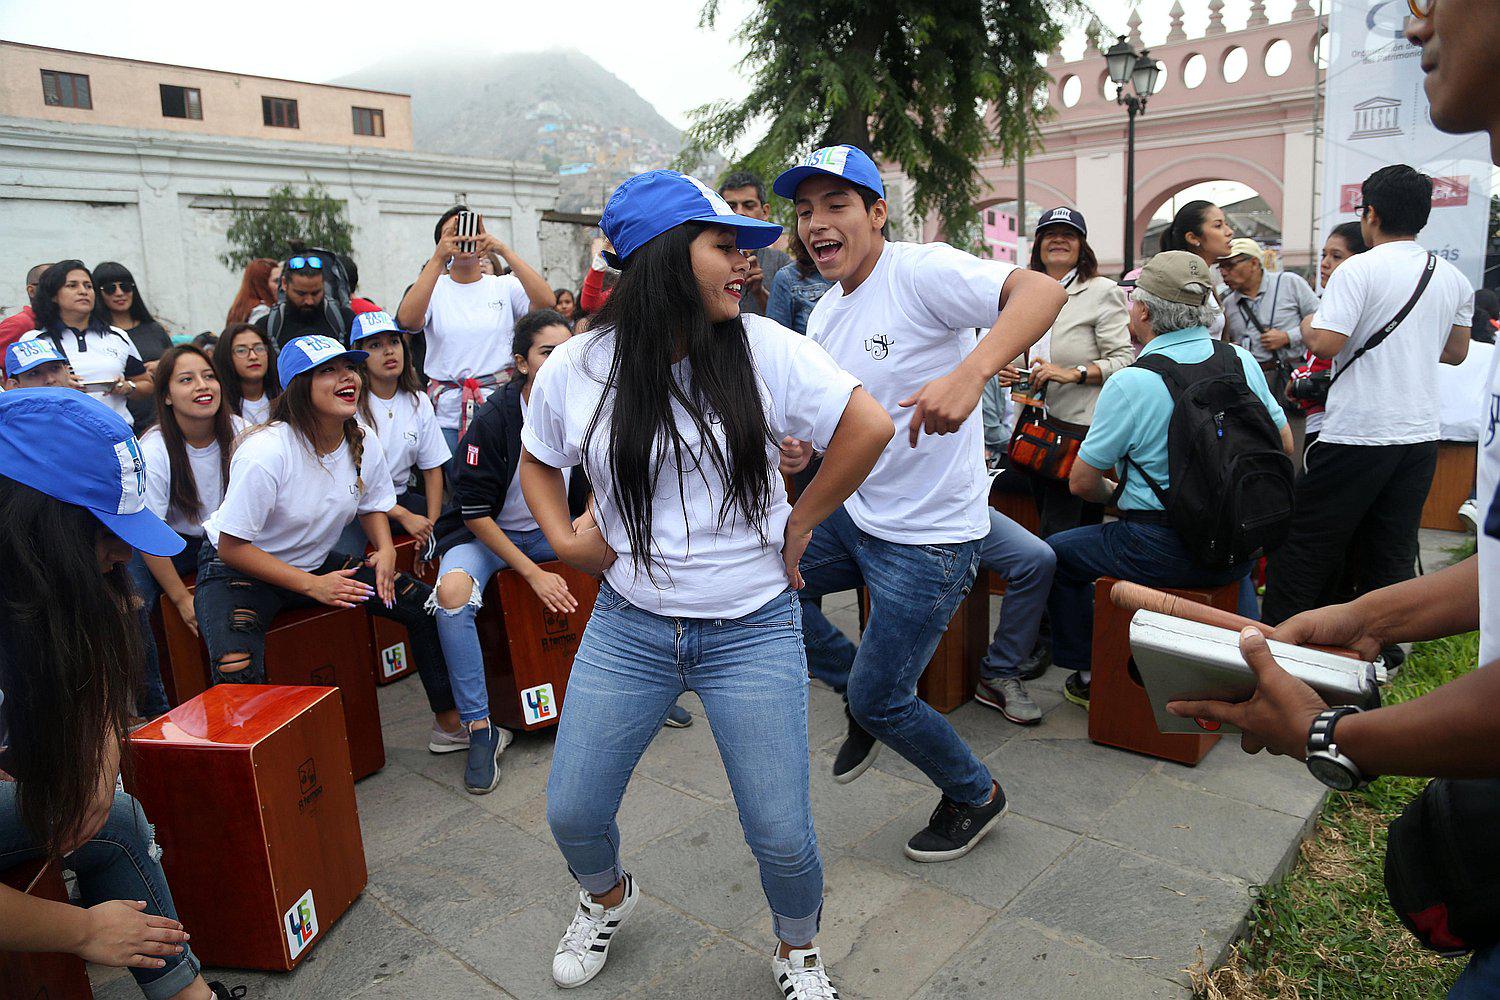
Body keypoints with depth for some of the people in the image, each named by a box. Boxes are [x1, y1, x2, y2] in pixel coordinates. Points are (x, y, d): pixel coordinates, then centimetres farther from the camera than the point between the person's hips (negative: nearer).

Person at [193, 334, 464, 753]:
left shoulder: (363, 445, -7)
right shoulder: (265, 452, -27)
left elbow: (373, 506, 12)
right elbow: (232, 546, -21)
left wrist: (386, 549, -9)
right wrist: (312, 585, -24)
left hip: (316, 562, 6)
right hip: (236, 567, -5)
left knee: (425, 604, -7)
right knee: (237, 676, -34)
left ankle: (450, 724, 8)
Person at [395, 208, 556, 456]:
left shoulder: (505, 286, 6)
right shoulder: (433, 289, 5)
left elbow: (545, 302, -13)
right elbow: (407, 320, -16)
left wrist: (504, 250, -18)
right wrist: (438, 258, -21)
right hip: (448, 415, 0)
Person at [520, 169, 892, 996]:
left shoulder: (763, 349, -10)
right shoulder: (575, 369, -4)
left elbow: (869, 427, -8)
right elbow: (537, 460, 15)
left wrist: (801, 521, -5)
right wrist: (564, 537, 0)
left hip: (753, 631, -2)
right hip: (628, 627, 2)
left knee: (782, 836, 3)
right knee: (572, 812, 12)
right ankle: (607, 899, 50)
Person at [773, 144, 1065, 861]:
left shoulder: (919, 271, -18)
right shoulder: (825, 312, 8)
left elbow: (1041, 291, -33)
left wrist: (969, 374, -50)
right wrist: (798, 447, -7)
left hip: (930, 538, -8)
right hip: (854, 512, 8)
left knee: (880, 701, 1)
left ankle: (975, 796, 31)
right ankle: (858, 687, 29)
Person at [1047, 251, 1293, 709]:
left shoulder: (1129, 383, -17)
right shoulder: (1242, 362, 0)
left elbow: (1082, 483, -10)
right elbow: (1283, 445, 13)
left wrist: (1114, 493, 12)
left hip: (1163, 554, -6)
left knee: (1055, 552, 14)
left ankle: (1089, 676, 20)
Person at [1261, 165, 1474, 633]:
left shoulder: (1360, 269, -11)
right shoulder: (1454, 279, 10)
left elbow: (1325, 343, -19)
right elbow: (1456, 352, 21)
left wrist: (1308, 326, 2)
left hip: (1358, 433, -6)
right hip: (1421, 434, 6)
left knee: (1306, 542, 2)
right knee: (1392, 552, 12)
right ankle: (1382, 651, 19)